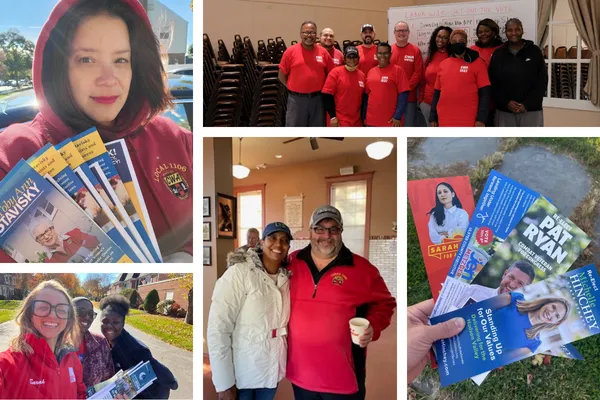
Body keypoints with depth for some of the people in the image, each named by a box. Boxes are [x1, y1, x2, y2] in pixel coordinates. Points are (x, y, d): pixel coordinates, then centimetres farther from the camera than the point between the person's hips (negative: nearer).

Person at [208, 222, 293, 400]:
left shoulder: (285, 279, 3)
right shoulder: (239, 273, -15)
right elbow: (218, 329, -19)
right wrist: (224, 383, -20)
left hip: (272, 370, 5)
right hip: (242, 374, -5)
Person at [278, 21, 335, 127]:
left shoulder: (323, 52, 3)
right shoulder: (291, 51, -3)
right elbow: (282, 75, 2)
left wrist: (323, 89, 3)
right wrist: (293, 88, 0)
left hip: (317, 99, 2)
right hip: (296, 99, -2)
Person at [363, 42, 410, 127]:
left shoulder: (397, 70, -4)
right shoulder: (371, 72, 10)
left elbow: (403, 95, -9)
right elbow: (366, 95, 14)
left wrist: (398, 116, -15)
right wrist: (364, 116, 10)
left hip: (390, 121, -5)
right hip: (371, 121, 5)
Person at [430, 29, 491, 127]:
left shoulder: (477, 63, 0)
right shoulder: (443, 64, 11)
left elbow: (485, 92, -4)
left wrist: (481, 119, -12)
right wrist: (433, 118, 10)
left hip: (468, 121, -4)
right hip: (444, 121, 4)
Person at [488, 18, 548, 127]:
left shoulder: (534, 52, 4)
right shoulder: (498, 54, 9)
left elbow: (542, 82, 0)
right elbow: (493, 84, 3)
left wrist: (527, 104, -10)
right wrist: (506, 102, -10)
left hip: (531, 110, -1)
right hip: (504, 111, 1)